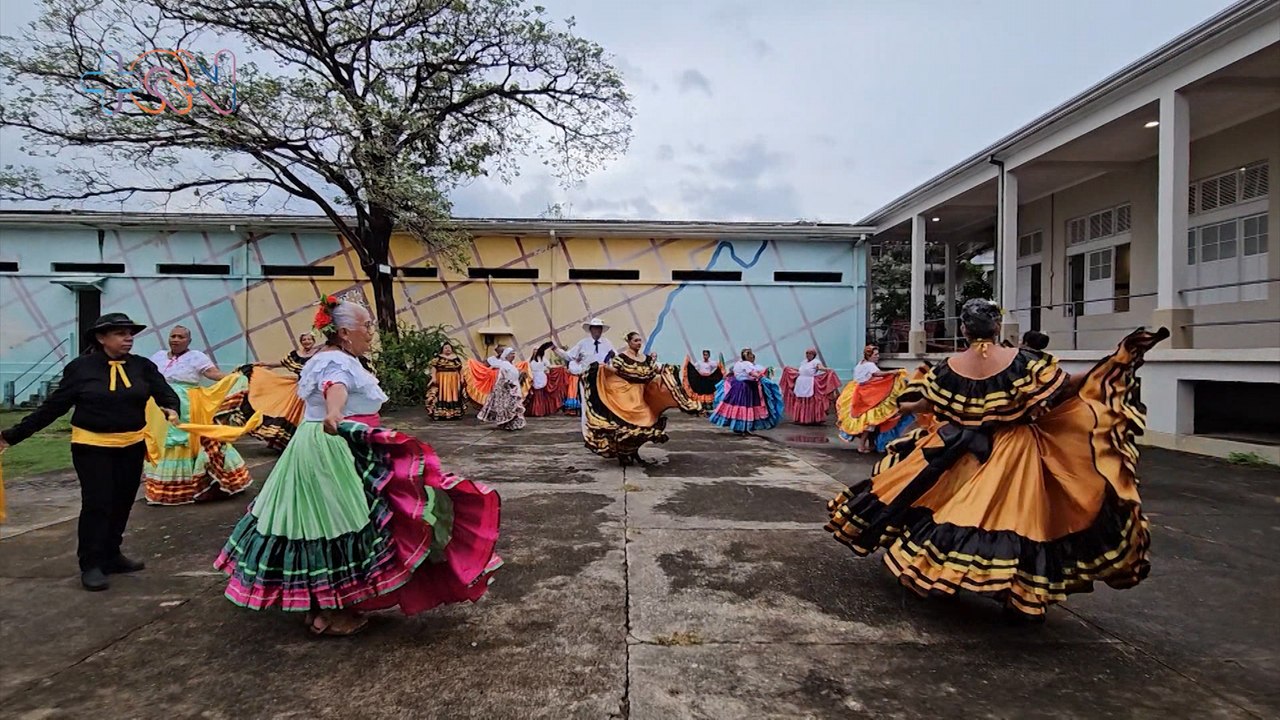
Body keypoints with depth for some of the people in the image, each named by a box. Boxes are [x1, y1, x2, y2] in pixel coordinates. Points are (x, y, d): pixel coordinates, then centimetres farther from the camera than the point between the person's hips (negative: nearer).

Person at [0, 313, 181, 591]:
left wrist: (171, 409, -30)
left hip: (132, 446, 3)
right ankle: (91, 565, 10)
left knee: (122, 504, 12)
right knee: (97, 504, -4)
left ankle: (111, 556, 28)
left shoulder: (143, 366, 0)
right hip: (92, 446, -3)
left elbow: (166, 393, -7)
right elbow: (53, 406, -3)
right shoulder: (80, 367, -7)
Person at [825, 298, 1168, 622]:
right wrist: (1118, 360, -2)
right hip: (1013, 456, -2)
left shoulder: (948, 368, -5)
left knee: (949, 513, 18)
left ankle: (934, 572, 31)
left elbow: (922, 405, 8)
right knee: (1013, 519, 3)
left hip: (961, 453, 3)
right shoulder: (1022, 361, -12)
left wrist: (901, 405, 30)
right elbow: (1066, 388, -9)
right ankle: (1021, 595, 9)